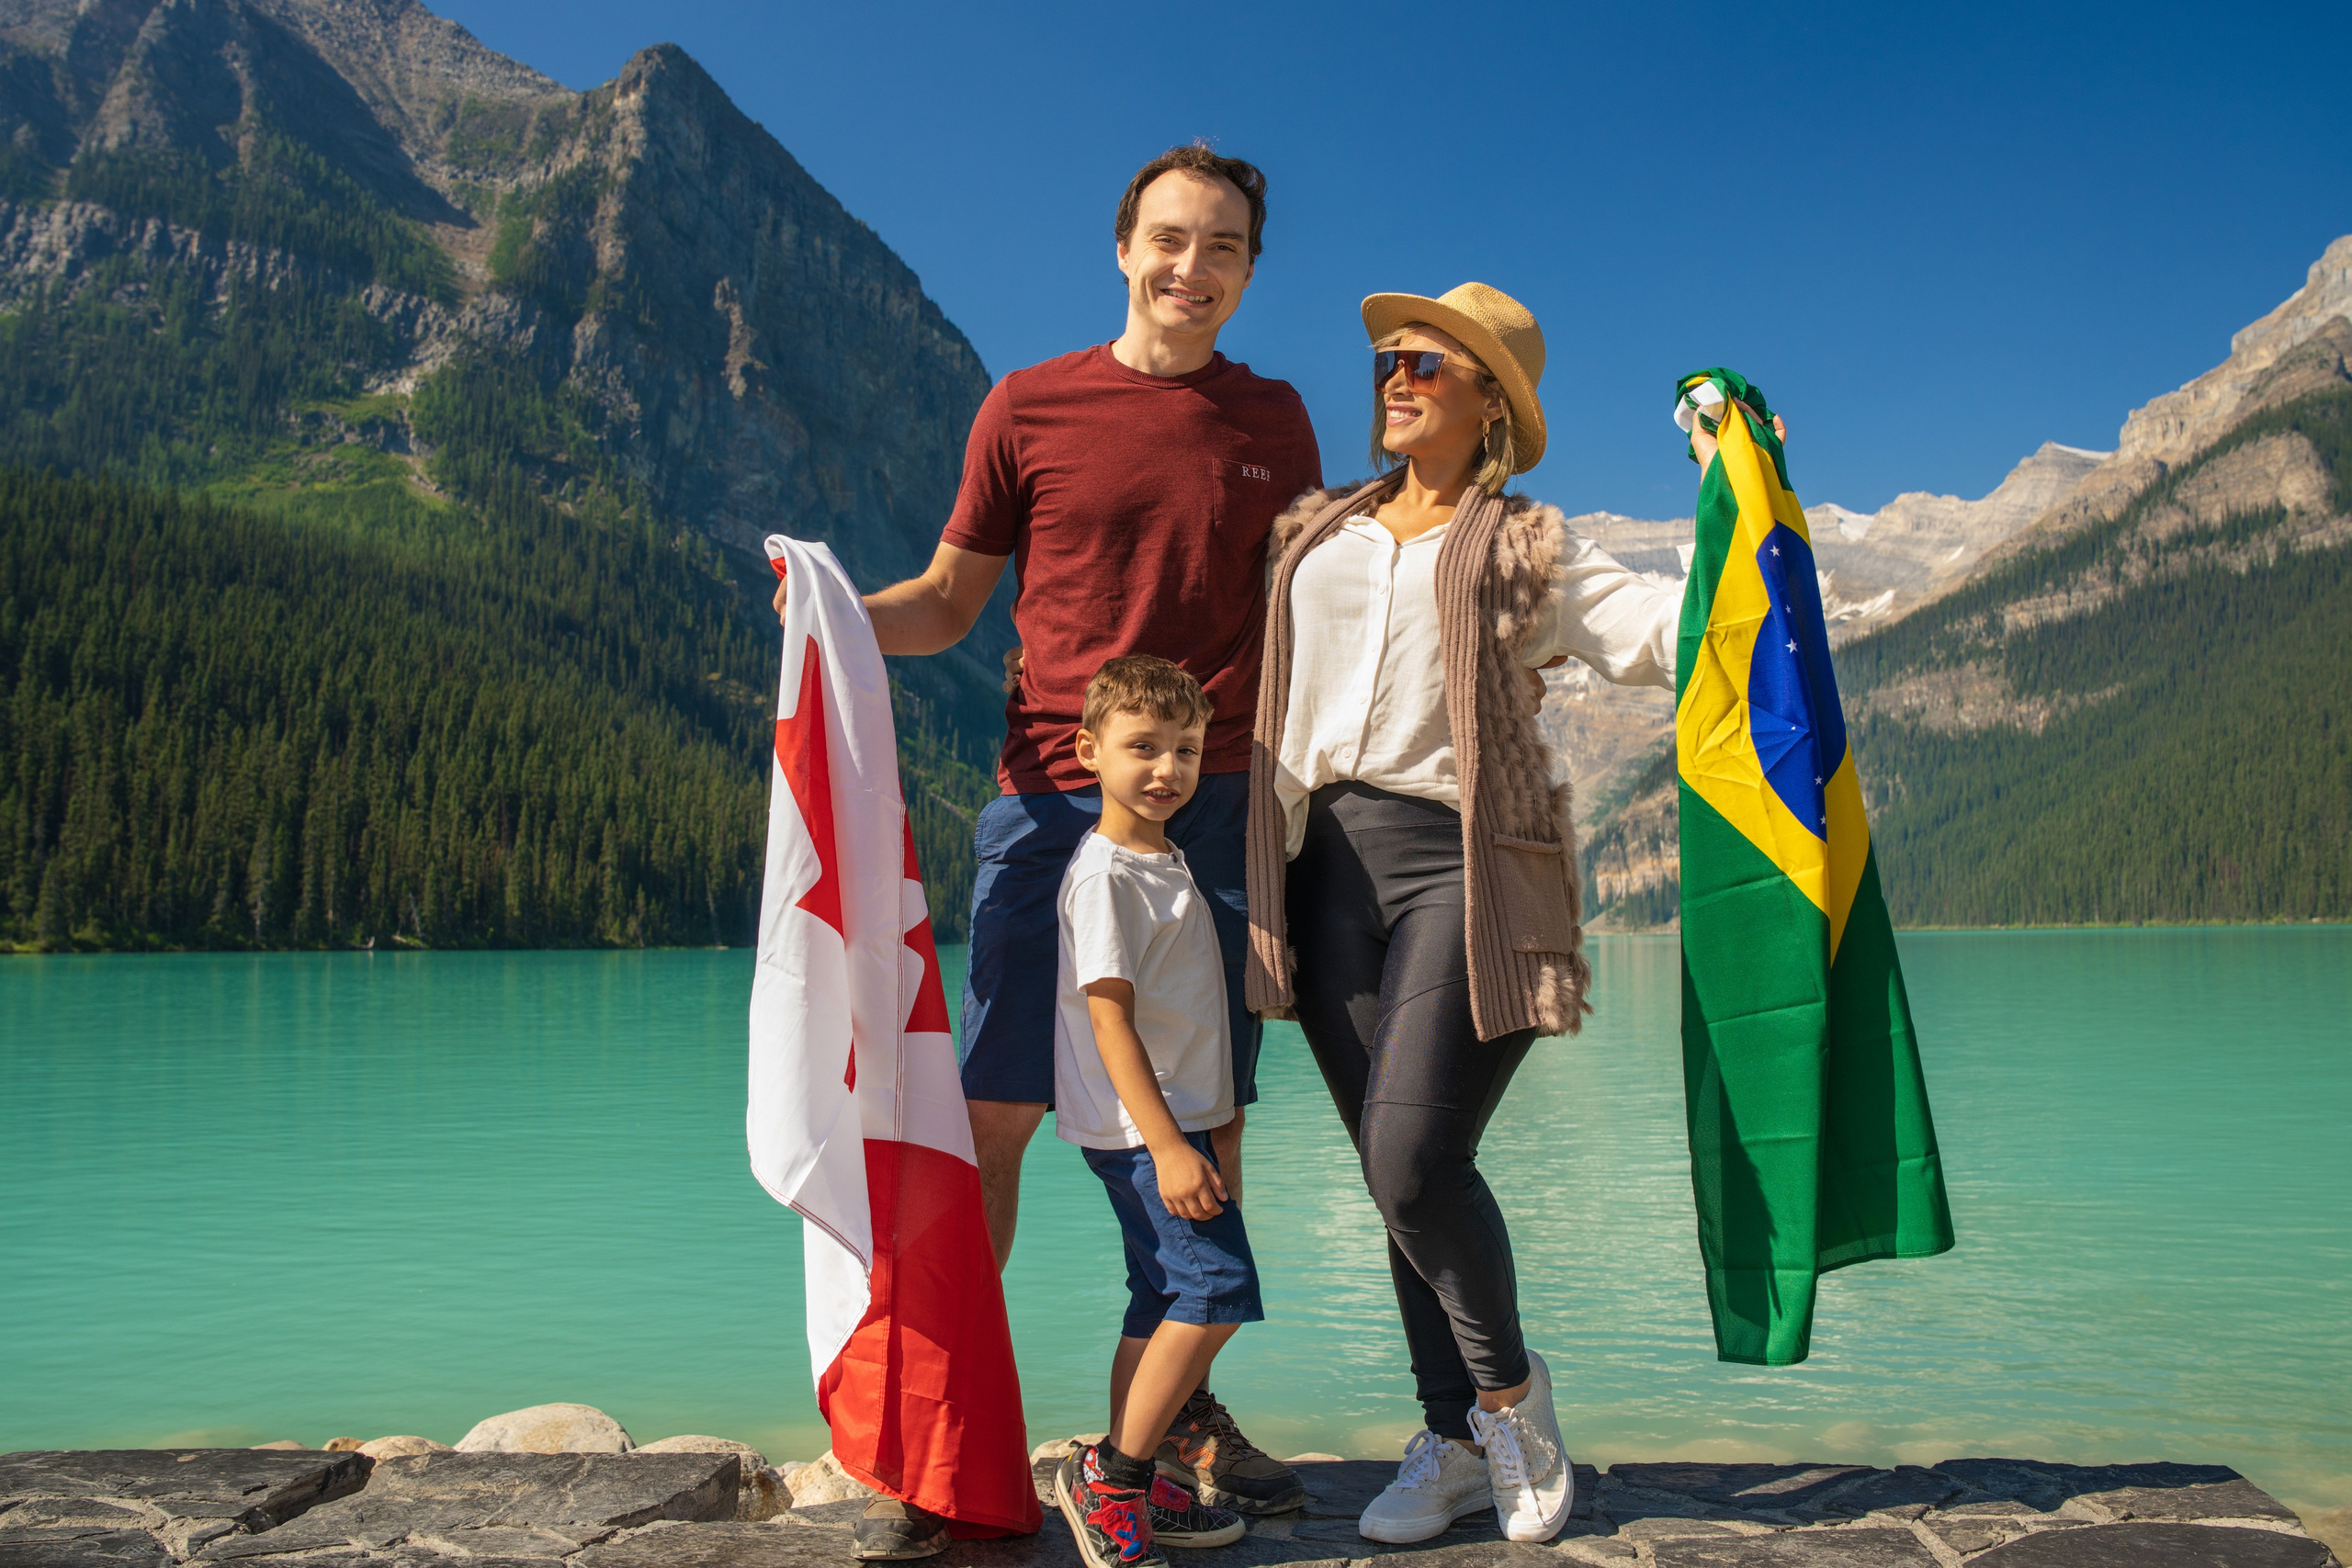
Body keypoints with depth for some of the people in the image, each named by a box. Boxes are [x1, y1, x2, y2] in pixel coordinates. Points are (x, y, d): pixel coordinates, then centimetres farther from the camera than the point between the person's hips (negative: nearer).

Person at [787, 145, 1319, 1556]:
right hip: (1052, 797, -2)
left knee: (1208, 1116, 5)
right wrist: (838, 608, -10)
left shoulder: (1274, 421, 12)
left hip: (1218, 804, 2)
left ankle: (1178, 1401, 20)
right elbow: (948, 604, 9)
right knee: (993, 1111, -3)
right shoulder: (1029, 409, 6)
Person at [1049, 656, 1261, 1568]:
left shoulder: (1166, 861, 14)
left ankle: (1123, 1490, 20)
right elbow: (1110, 1021, -21)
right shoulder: (1103, 873, -16)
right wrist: (1168, 1147, -25)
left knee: (1163, 1304, 12)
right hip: (1140, 1128, -10)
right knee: (1218, 1288, -14)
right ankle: (1112, 1475, -5)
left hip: (1172, 1123, 10)